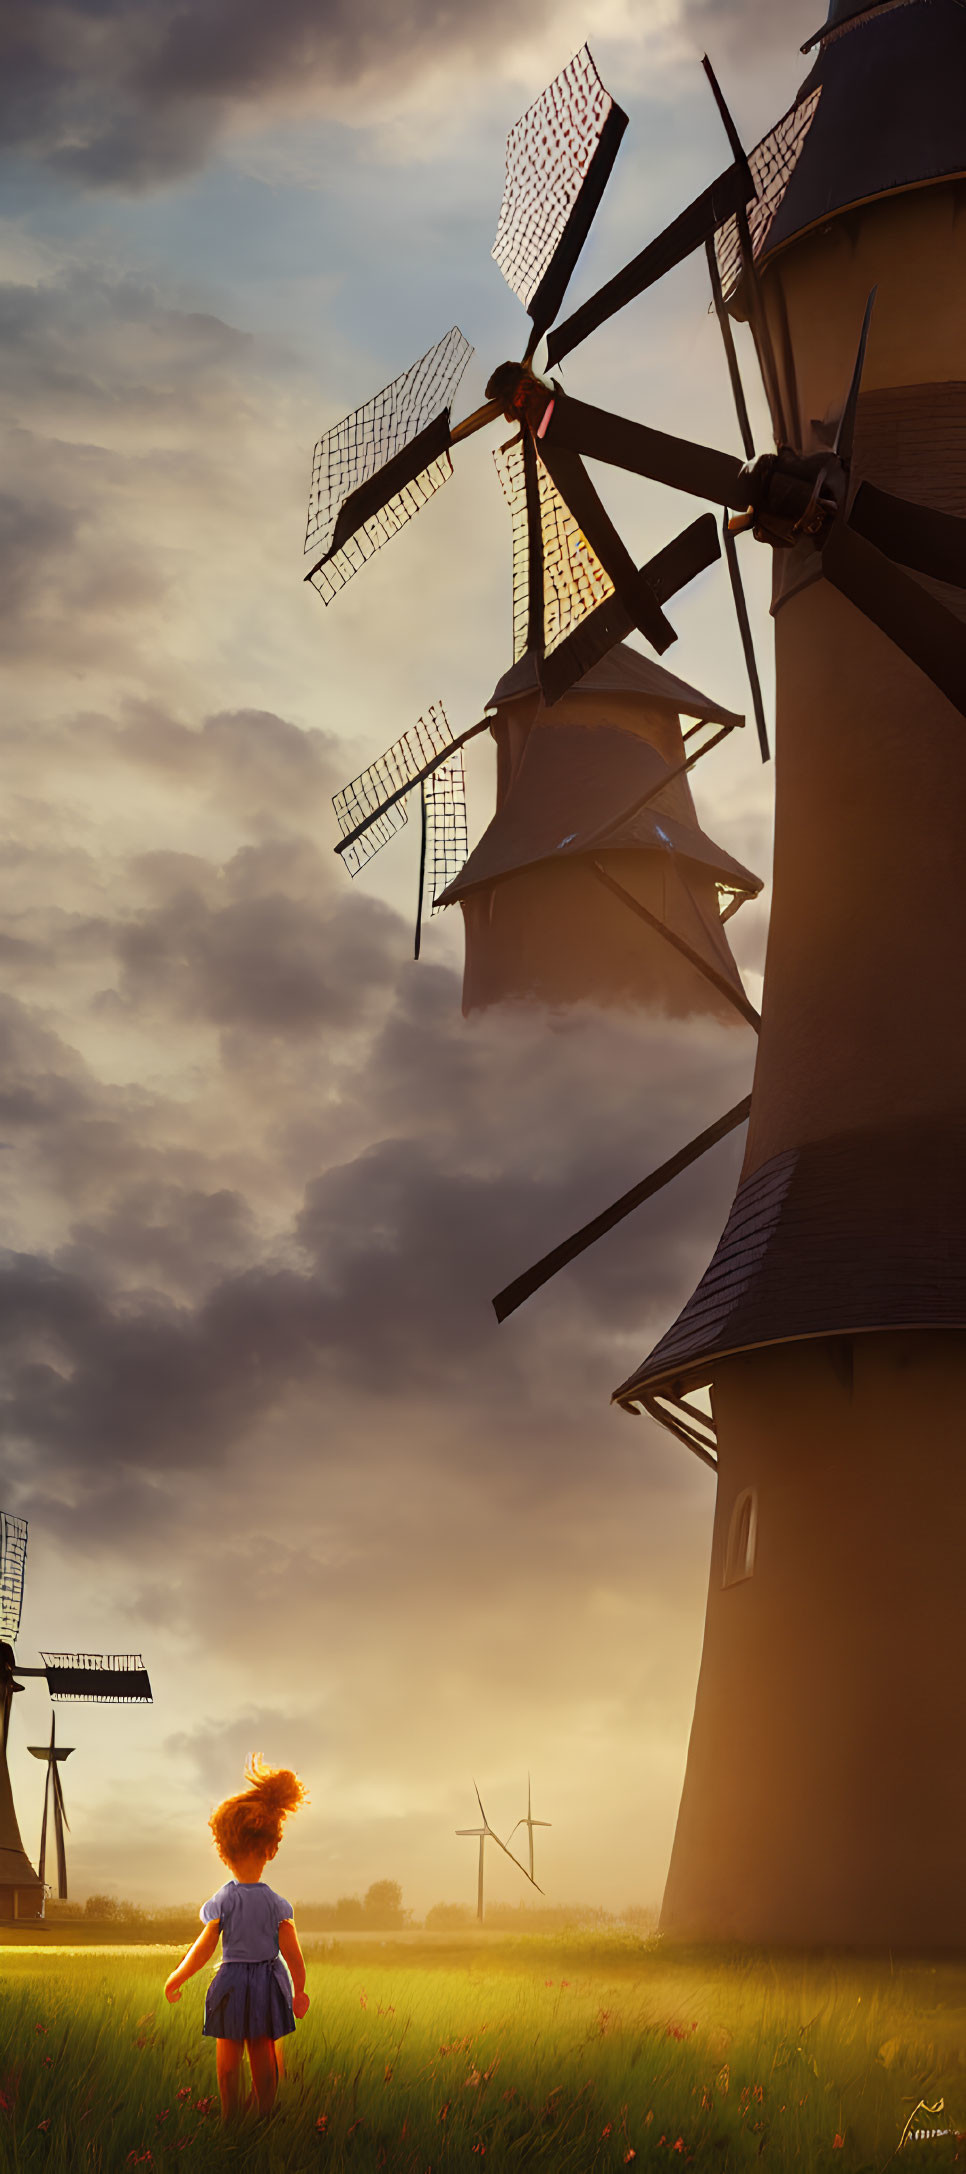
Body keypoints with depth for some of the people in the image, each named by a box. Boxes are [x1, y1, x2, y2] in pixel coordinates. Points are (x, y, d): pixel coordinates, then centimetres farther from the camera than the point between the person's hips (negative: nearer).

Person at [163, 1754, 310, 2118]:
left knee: (229, 2058, 12)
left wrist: (176, 1978, 4)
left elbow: (204, 1949, -10)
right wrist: (299, 1991, 6)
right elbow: (292, 1953, -7)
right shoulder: (277, 1904, -8)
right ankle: (265, 2114, 20)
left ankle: (229, 2116, 19)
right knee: (264, 2055, 13)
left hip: (232, 1983, -2)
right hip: (269, 1983, 2)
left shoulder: (222, 1902, -13)